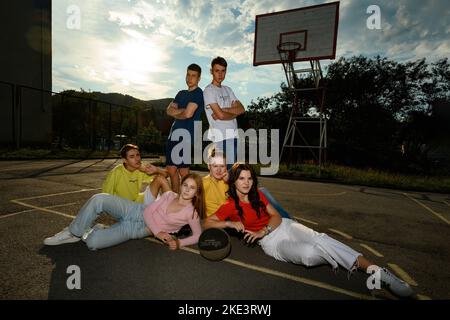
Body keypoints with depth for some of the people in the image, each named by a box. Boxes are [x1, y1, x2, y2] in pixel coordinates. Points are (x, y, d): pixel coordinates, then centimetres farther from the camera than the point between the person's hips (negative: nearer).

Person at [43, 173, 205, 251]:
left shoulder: (191, 213, -8)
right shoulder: (169, 195, 2)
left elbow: (198, 235, -9)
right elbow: (148, 211, 0)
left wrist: (179, 242, -24)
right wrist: (157, 232, -15)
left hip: (138, 230, -3)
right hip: (136, 211, 4)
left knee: (93, 243, -22)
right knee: (99, 199, -22)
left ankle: (90, 231, 15)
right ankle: (74, 232, 0)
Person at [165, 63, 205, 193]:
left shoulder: (198, 94, -3)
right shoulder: (181, 93, 21)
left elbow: (188, 114, -15)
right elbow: (169, 110, 9)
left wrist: (175, 113, 4)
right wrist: (182, 110, -8)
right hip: (174, 135, 8)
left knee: (183, 171, -5)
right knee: (171, 170, 10)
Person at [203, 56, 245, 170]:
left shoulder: (228, 90, 19)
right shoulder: (209, 90, -3)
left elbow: (242, 109, 6)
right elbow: (220, 115, -14)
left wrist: (223, 110, -8)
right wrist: (234, 112, 4)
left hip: (233, 134, 7)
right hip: (221, 135, -7)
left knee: (232, 167, 11)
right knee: (225, 168, -9)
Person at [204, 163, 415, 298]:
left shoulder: (257, 194, 8)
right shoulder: (230, 206, -4)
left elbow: (276, 216, 5)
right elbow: (207, 223, -8)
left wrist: (261, 231, -13)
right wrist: (230, 223, -20)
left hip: (284, 226, 4)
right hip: (270, 242, -4)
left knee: (318, 238, -24)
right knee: (310, 254, -31)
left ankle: (374, 269, -24)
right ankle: (332, 257, -4)